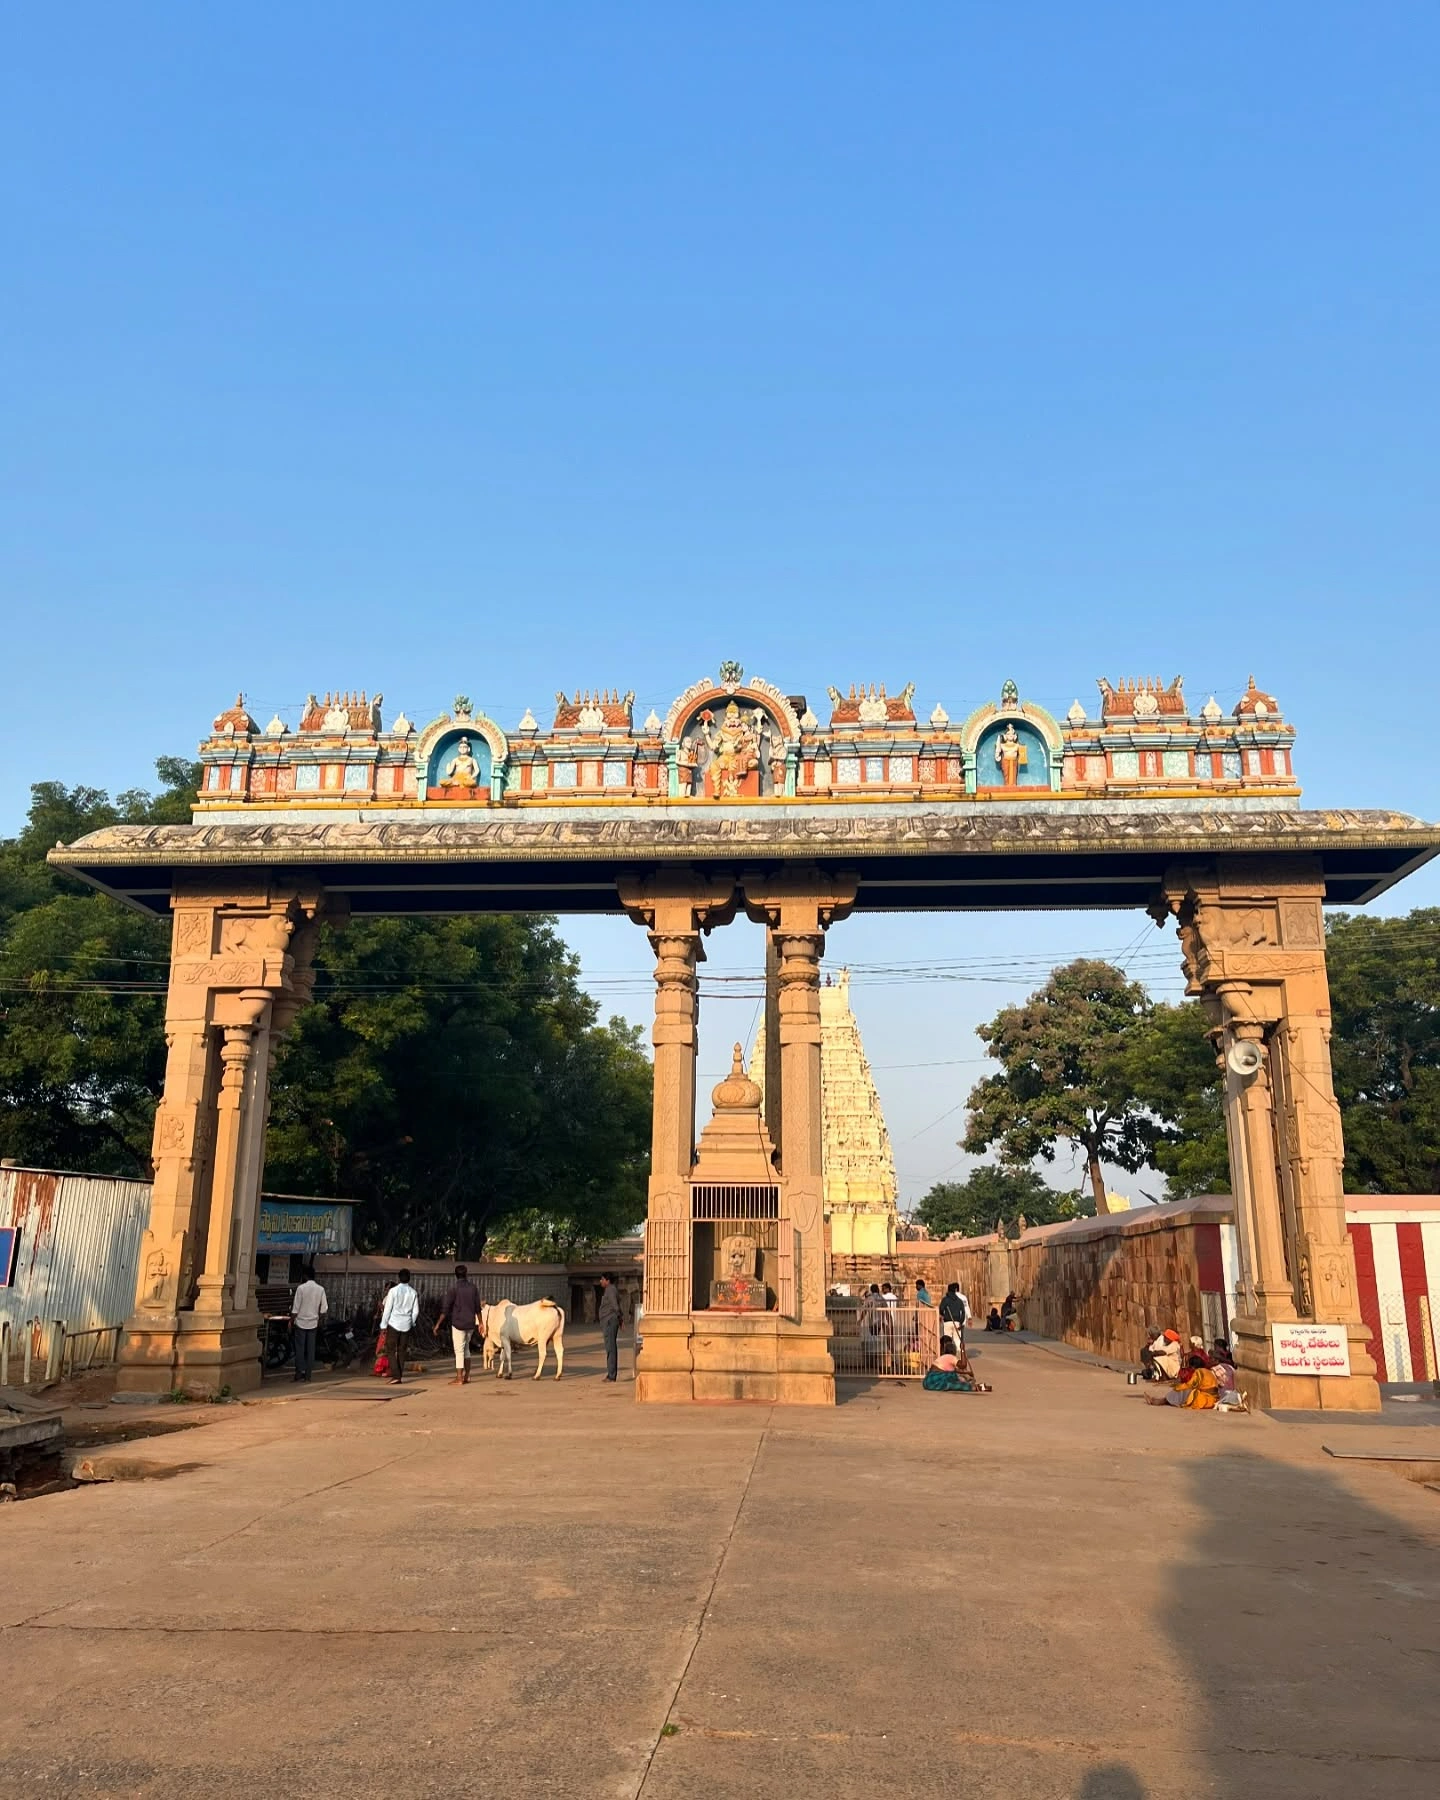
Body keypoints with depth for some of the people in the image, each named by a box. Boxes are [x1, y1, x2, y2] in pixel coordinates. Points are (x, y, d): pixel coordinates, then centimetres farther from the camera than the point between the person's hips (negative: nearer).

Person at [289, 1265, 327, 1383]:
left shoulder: (301, 1288, -11)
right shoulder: (320, 1289, -1)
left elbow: (295, 1308, -9)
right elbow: (324, 1309, -1)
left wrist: (291, 1321, 0)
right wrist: (319, 1320, 13)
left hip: (301, 1322, -3)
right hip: (313, 1323, 3)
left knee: (300, 1348, 5)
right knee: (311, 1349, 7)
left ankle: (299, 1372, 1)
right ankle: (308, 1374, 7)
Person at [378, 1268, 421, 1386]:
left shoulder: (394, 1291, -9)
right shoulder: (413, 1292, 2)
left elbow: (387, 1309, -8)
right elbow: (416, 1311, 6)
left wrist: (383, 1325, -2)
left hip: (394, 1324, -4)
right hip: (406, 1325, 4)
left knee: (390, 1350, 0)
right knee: (401, 1351, 11)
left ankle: (395, 1376, -12)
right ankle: (397, 1375, 12)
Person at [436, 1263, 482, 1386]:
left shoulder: (454, 1287, -9)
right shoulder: (473, 1287, 5)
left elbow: (446, 1308, -10)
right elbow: (478, 1307, 9)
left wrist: (438, 1324, -4)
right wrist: (480, 1322, 18)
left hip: (458, 1323, -5)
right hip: (470, 1323, 5)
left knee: (459, 1350, -2)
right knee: (466, 1348, 19)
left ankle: (459, 1379, -1)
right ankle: (466, 1375, 20)